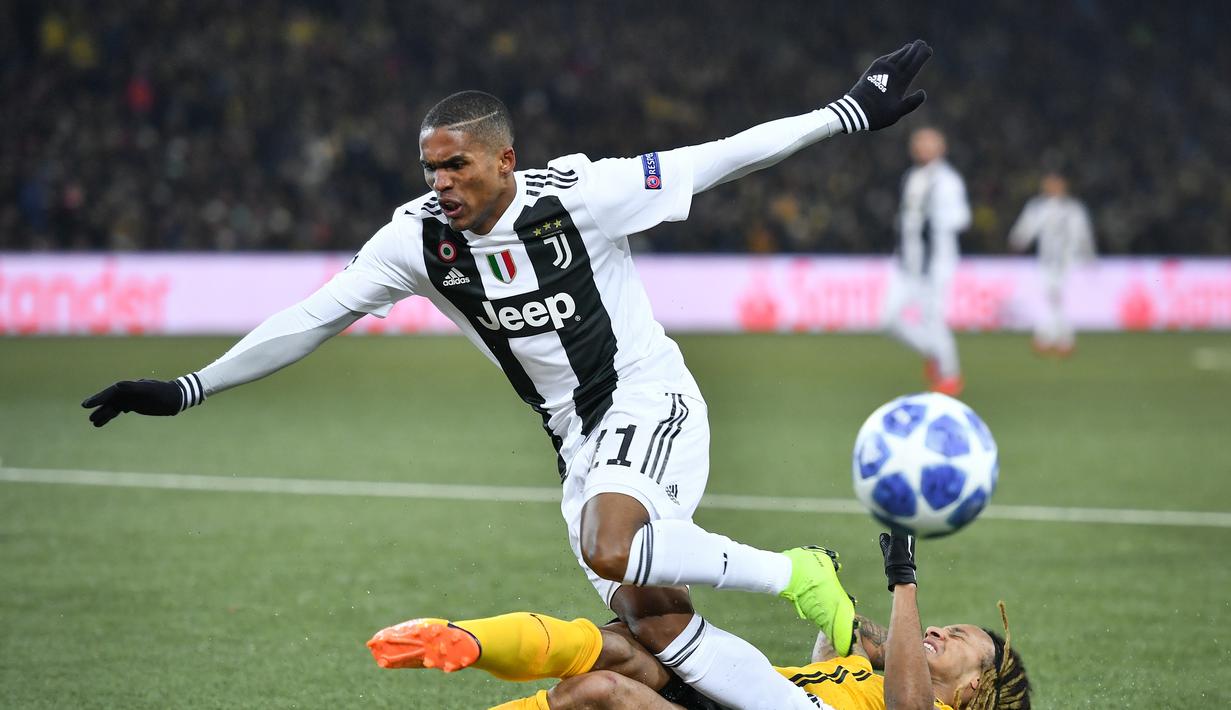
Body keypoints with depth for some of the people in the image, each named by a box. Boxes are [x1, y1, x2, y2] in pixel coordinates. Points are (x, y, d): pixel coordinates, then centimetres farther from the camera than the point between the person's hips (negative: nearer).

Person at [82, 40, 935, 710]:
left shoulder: (581, 194, -17)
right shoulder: (418, 238, -5)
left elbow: (713, 160, -12)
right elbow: (313, 319, -1)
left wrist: (851, 114, -11)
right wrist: (187, 390, -2)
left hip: (650, 398, -5)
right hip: (578, 439, 5)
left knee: (611, 552, -32)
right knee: (653, 621, -6)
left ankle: (795, 573, -12)